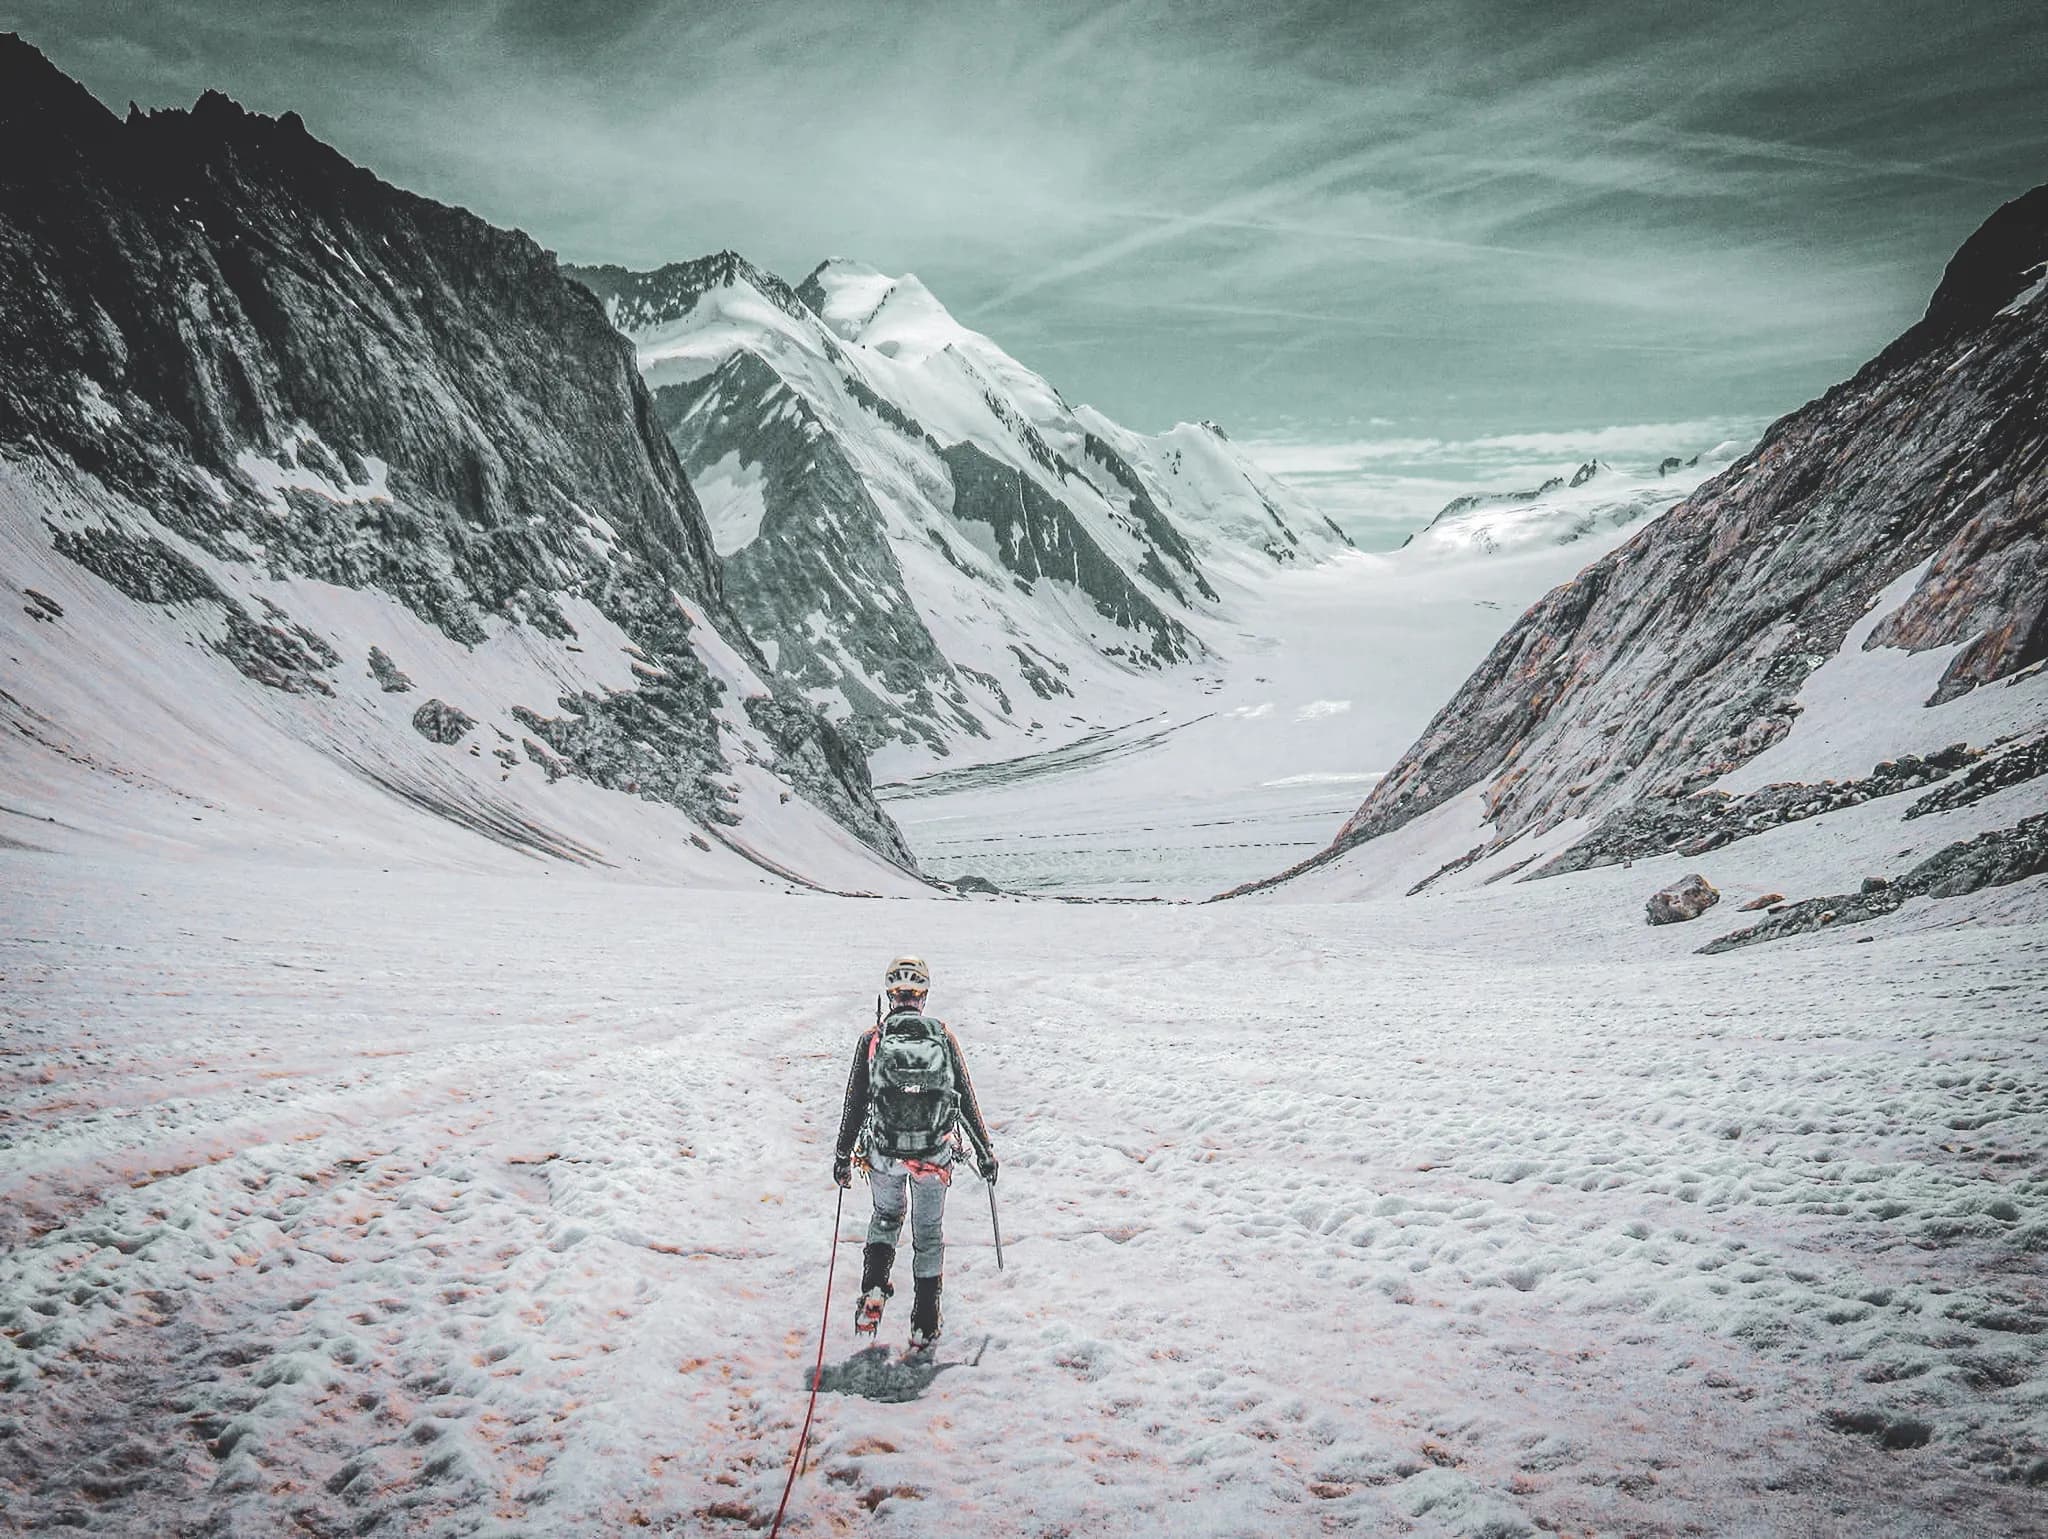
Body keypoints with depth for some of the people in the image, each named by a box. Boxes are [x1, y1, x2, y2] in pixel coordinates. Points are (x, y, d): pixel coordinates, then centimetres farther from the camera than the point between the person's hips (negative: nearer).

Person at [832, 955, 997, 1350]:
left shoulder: (872, 1040, -8)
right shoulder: (944, 1037, -6)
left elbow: (855, 1103, -2)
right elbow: (967, 1101, 0)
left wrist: (843, 1155, 10)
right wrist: (985, 1150, 11)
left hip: (884, 1154, 0)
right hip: (935, 1155, 0)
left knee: (885, 1217, 27)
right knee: (929, 1235, 17)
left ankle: (874, 1291, 4)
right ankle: (924, 1326, 21)